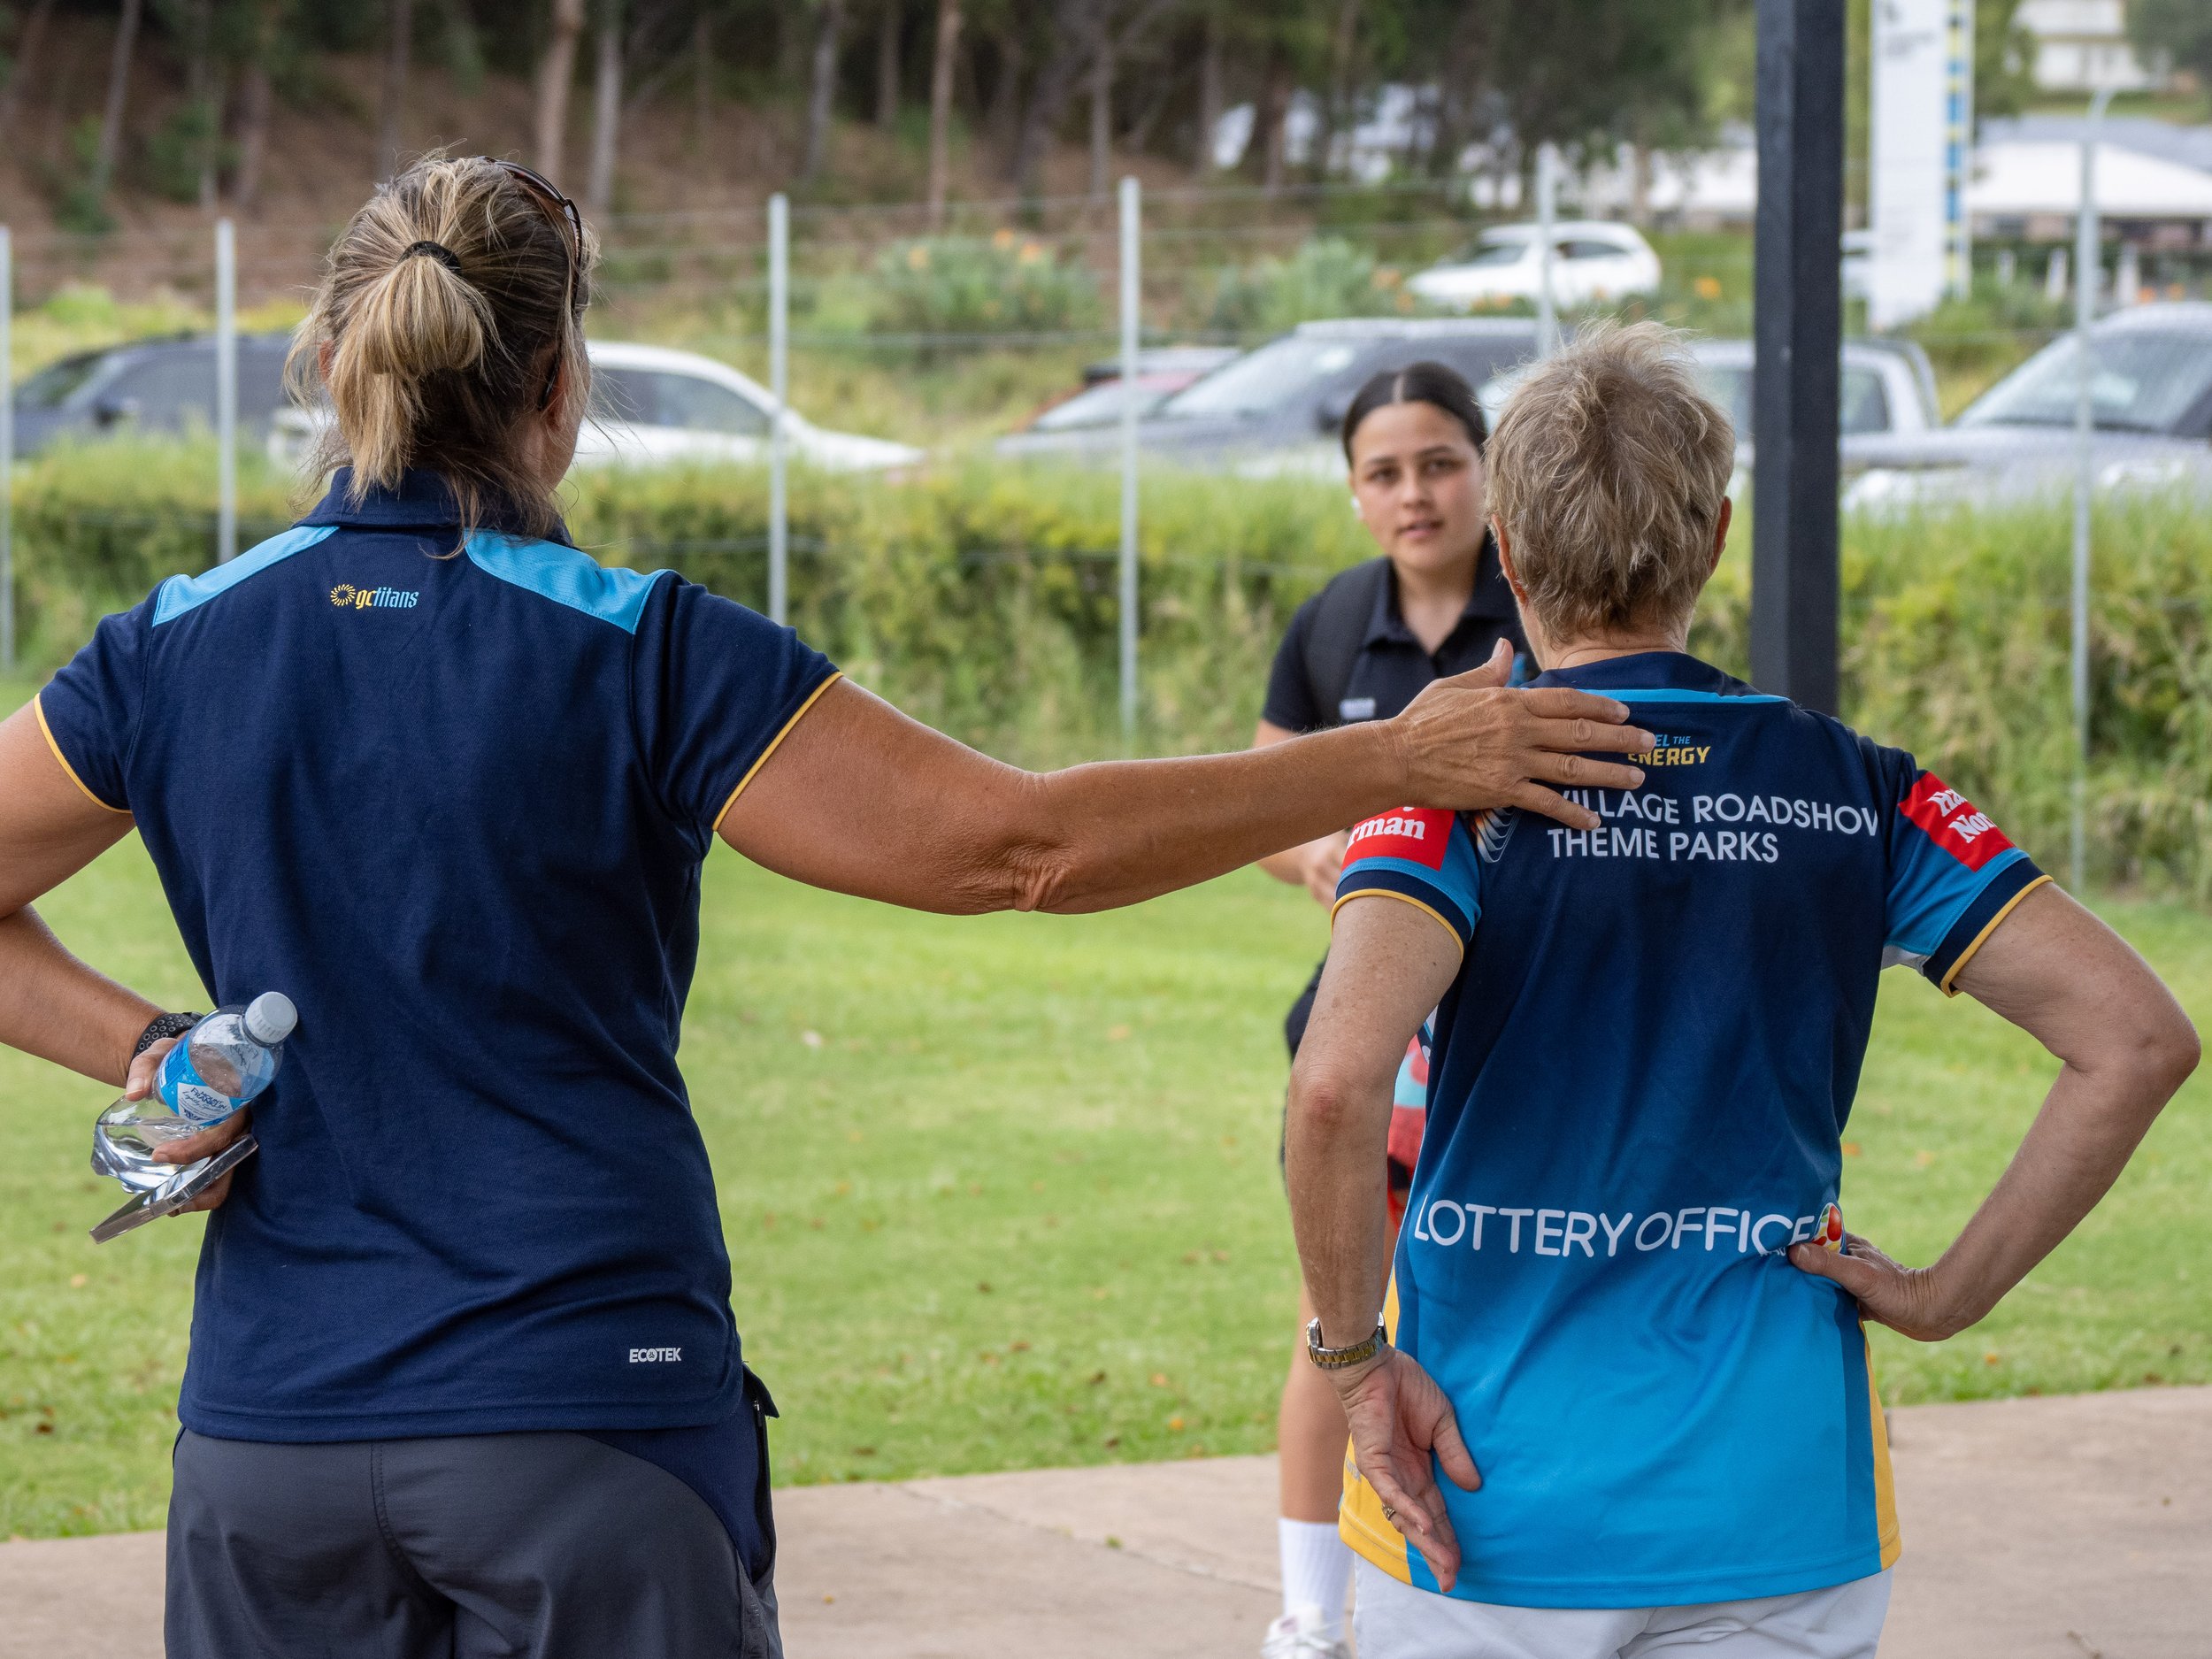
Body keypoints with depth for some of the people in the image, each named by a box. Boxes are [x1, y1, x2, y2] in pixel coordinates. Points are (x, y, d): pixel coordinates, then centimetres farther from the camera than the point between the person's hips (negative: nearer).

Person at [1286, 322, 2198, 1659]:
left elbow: (1339, 1086, -25)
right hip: (1777, 1514, 2)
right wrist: (1953, 1294, 1)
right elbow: (2138, 1038, -4)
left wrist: (1356, 1354, -11)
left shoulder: (1461, 785, -8)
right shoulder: (1850, 789, 1)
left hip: (1489, 1513, -2)